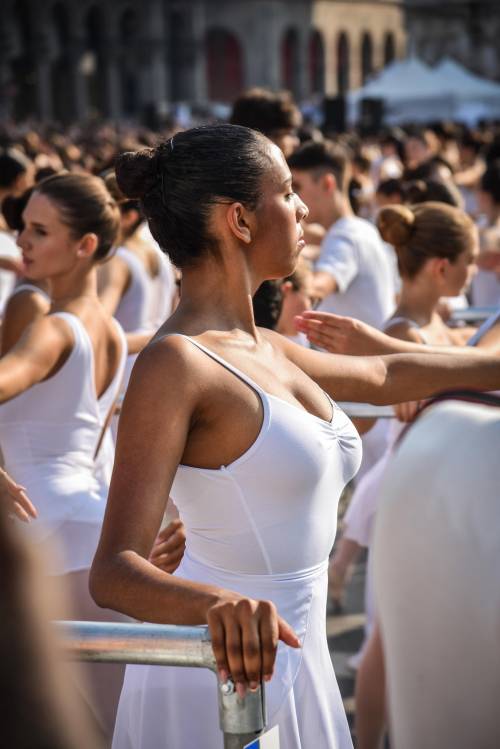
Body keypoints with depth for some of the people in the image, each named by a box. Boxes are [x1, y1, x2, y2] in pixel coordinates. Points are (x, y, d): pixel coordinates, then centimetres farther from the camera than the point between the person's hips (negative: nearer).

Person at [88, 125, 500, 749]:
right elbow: (113, 570, -27)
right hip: (224, 678, -9)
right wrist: (216, 604, -46)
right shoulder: (174, 363, -20)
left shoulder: (261, 350, 7)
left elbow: (383, 376, 25)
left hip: (294, 669, 9)